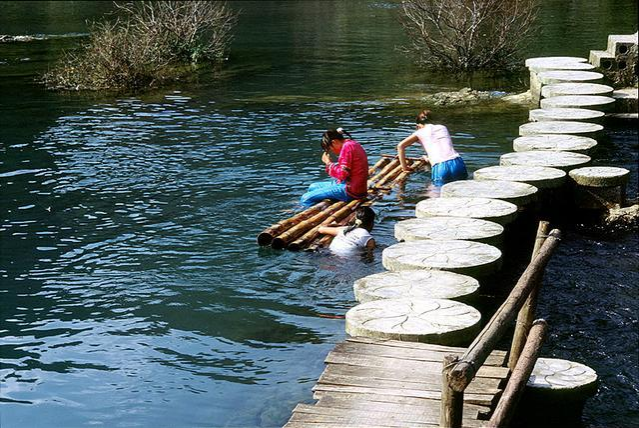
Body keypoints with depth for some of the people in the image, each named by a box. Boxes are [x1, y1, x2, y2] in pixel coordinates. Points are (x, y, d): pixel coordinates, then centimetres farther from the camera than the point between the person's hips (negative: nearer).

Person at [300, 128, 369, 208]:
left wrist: (328, 163, -7)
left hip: (350, 191, -11)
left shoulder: (347, 146, -16)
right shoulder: (353, 144, 15)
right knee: (313, 187, 25)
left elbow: (342, 174, -19)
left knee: (305, 199, -13)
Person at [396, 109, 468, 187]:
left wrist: (404, 166, 12)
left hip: (440, 168, -4)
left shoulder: (420, 132, 12)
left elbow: (400, 146, 4)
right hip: (457, 163, 4)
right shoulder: (443, 128, 23)